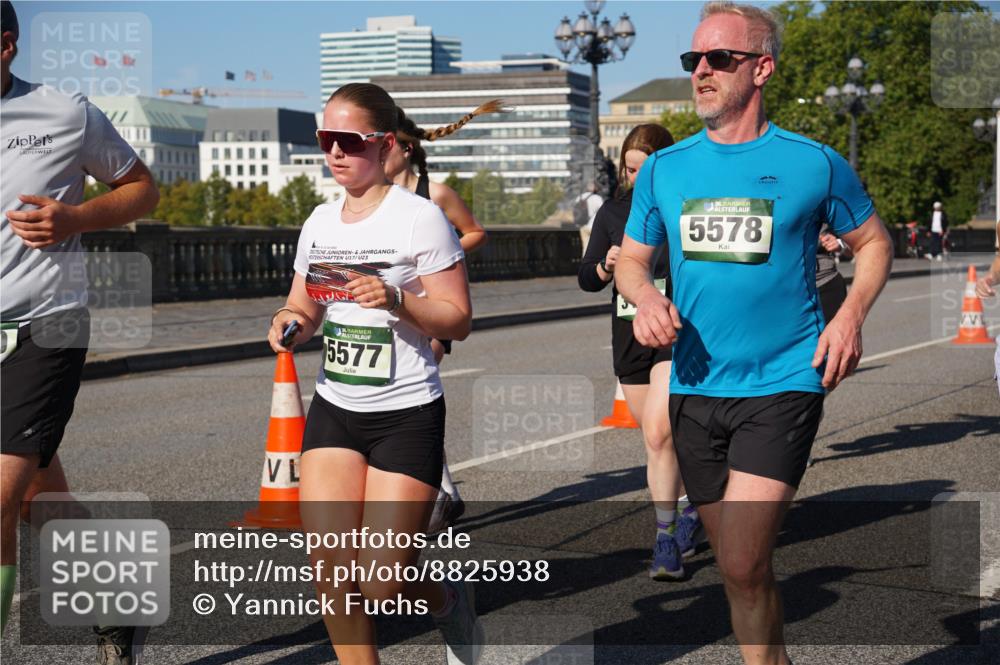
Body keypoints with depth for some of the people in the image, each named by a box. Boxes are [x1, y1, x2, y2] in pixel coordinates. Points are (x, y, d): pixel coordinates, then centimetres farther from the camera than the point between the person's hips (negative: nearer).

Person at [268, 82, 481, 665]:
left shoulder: (419, 217, -9)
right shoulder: (321, 221, 8)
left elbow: (458, 320, -9)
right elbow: (303, 307, 18)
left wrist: (396, 299, -26)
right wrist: (290, 323, -5)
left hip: (407, 415, -5)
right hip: (334, 411, 5)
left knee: (381, 584, -6)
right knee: (332, 572, -6)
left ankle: (451, 600, 27)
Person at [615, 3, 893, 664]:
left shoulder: (813, 163, -2)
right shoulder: (664, 169, 6)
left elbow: (874, 242, 10)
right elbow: (631, 258, 16)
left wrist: (850, 315, -7)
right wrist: (646, 297, -7)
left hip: (783, 385, -4)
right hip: (695, 388, 4)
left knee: (741, 565, -16)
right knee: (741, 565, 12)